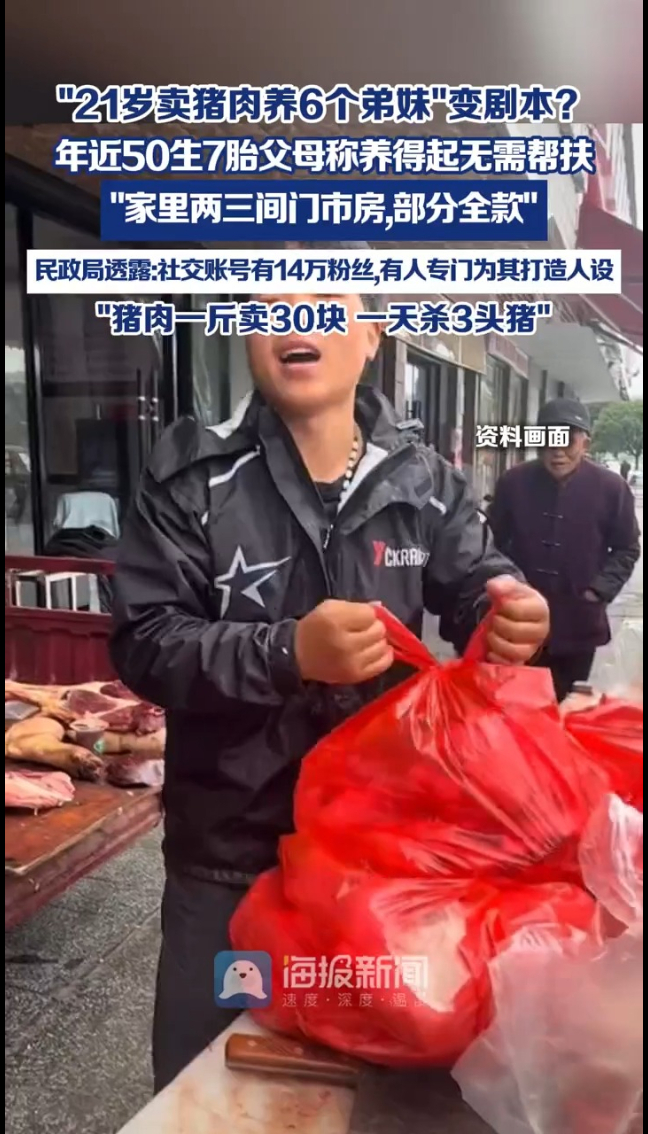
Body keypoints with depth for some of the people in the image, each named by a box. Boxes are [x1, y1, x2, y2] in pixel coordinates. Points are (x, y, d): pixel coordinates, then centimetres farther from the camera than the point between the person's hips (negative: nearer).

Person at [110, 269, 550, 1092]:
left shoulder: (423, 480, -3)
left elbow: (475, 593, 1)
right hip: (231, 845, -1)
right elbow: (143, 643, -14)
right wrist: (288, 653, -29)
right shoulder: (191, 475, -9)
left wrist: (510, 618, -23)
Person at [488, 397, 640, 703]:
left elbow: (626, 549, 3)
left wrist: (600, 590, -9)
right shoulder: (513, 483, -5)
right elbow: (495, 542, 7)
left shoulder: (610, 488, -7)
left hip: (577, 624, 0)